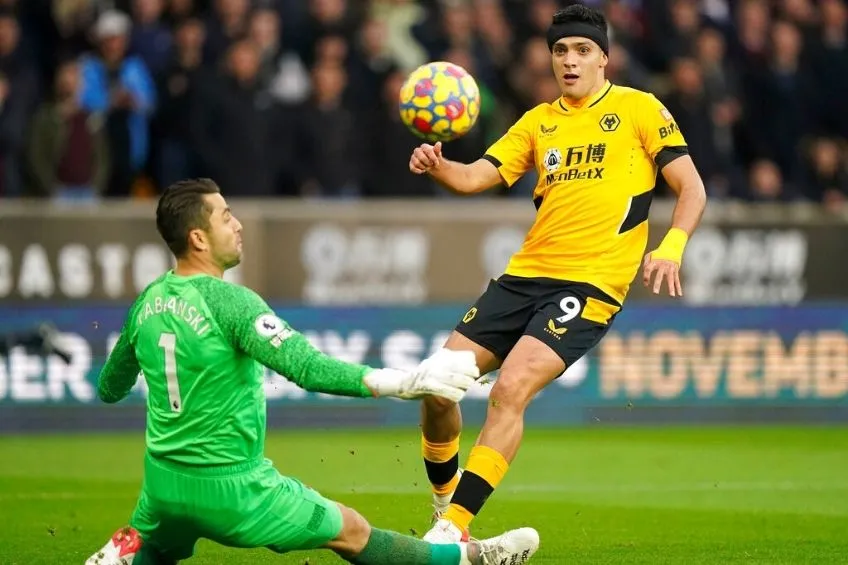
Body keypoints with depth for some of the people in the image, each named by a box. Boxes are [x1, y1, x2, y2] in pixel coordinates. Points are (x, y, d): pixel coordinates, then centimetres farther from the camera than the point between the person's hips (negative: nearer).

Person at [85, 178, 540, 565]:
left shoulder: (146, 304, 2)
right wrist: (404, 383, -32)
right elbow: (306, 367, -29)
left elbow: (109, 389, 16)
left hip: (162, 484, 5)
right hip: (231, 488, -5)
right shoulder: (228, 302, -19)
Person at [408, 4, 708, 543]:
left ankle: (452, 528, -21)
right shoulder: (538, 121, 15)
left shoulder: (639, 109, 2)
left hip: (590, 283, -6)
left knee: (511, 389, -24)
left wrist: (670, 249, -19)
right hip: (525, 275, 6)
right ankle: (444, 500, 22)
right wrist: (437, 166, -16)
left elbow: (692, 190, -1)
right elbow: (476, 177, 7)